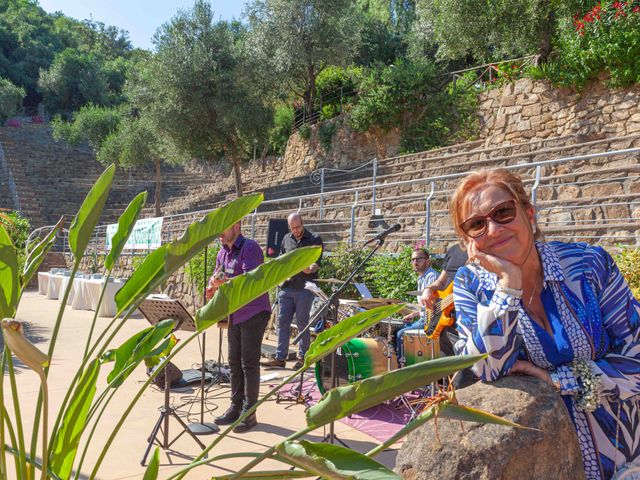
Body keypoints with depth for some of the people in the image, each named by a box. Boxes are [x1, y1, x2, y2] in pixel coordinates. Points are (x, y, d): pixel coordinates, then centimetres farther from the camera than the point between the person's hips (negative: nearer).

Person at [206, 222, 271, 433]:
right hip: (234, 315, 8)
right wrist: (212, 288, -8)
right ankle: (235, 408, 23)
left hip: (253, 313, -8)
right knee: (234, 362, 12)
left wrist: (225, 282, -37)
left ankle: (249, 413, 5)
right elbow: (217, 277, 15)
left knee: (249, 363, -4)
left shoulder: (250, 248, -13)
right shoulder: (223, 253, 13)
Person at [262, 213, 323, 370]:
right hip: (287, 287, 4)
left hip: (305, 288, -4)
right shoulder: (286, 239, 14)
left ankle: (303, 356, 12)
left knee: (302, 323, 0)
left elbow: (317, 262, -5)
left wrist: (310, 269, -26)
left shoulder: (314, 240, 1)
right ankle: (280, 358, 9)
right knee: (282, 321, 3)